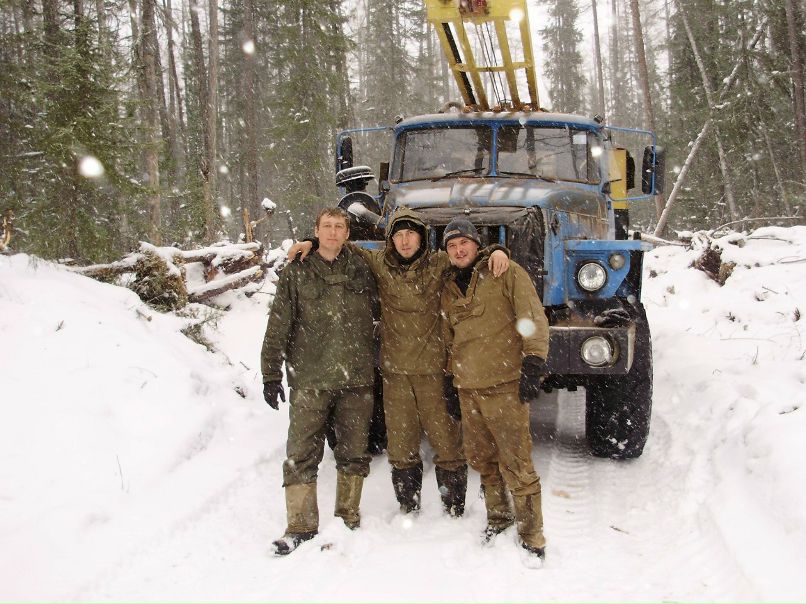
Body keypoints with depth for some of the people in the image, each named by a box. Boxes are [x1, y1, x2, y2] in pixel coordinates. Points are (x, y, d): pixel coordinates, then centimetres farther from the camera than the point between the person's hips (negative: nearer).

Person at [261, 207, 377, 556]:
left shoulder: (361, 270, 8)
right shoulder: (296, 273, 3)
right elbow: (278, 327, 2)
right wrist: (271, 375, -1)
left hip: (356, 381, 2)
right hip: (309, 381, -2)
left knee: (354, 454, 9)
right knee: (301, 455, -3)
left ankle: (348, 520, 23)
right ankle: (301, 527, 5)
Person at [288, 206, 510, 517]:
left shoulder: (440, 263, 0)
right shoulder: (379, 263, 5)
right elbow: (342, 246, 16)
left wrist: (496, 251, -13)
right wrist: (313, 242, 2)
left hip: (434, 368, -2)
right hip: (395, 369, 2)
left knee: (446, 440, 2)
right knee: (401, 443, 11)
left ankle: (454, 511, 16)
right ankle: (408, 508, 27)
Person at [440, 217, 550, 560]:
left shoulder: (507, 274, -1)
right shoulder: (448, 291, 17)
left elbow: (533, 318, -10)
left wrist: (533, 361, -21)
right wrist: (452, 378, 23)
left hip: (504, 385, -6)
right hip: (467, 389, 6)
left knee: (516, 464, -6)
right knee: (481, 459, 15)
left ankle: (532, 539, 3)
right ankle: (498, 518, 33)